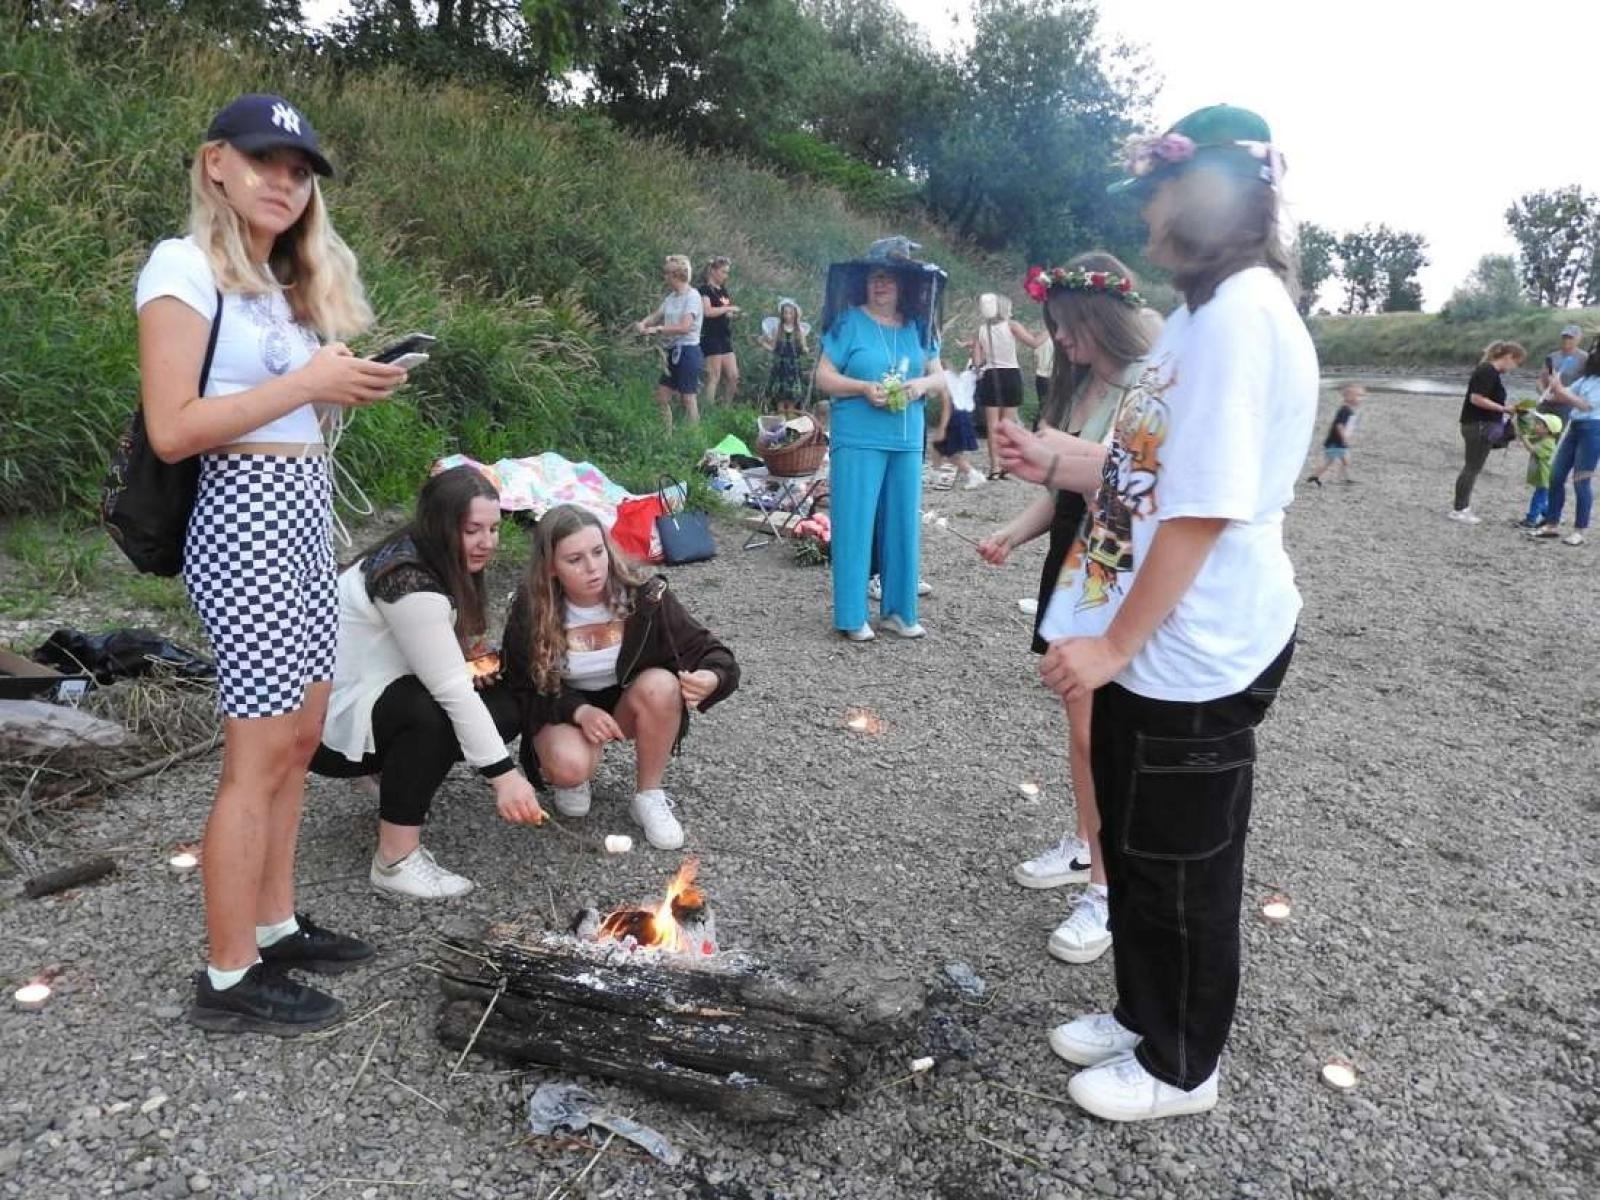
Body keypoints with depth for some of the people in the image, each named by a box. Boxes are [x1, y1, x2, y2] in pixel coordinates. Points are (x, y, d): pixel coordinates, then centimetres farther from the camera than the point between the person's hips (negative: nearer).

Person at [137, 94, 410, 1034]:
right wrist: (306, 382, -17)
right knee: (261, 754, -5)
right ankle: (231, 979, 8)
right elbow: (171, 429, -16)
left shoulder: (275, 281, 19)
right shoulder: (184, 267, -8)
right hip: (246, 518, -9)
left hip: (305, 515, 9)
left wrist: (350, 388, 5)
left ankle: (275, 927, 26)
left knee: (300, 739, 13)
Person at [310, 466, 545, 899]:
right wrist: (503, 775, -31)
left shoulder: (434, 564, 2)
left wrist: (470, 665, -8)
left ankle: (394, 771, 10)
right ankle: (395, 862, -25)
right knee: (433, 713, -36)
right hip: (329, 721, -9)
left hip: (376, 695, 9)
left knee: (508, 706, -5)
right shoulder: (409, 580, -27)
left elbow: (438, 665, 14)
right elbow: (450, 691, -31)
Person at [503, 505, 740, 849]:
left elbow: (709, 650, -17)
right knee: (569, 767, -33)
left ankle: (648, 796, -11)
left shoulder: (643, 596, -22)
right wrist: (580, 711, -28)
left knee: (661, 684, -33)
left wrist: (711, 679, -43)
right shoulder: (530, 613, -20)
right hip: (564, 709, -1)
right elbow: (523, 687, -9)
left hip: (627, 705, 1)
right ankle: (575, 779, 7)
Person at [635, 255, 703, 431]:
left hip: (688, 351, -9)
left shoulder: (692, 296, -13)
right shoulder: (671, 297, 11)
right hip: (673, 351, 9)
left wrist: (657, 329, -22)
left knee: (688, 400, -4)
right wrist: (643, 323, -9)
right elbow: (656, 315, 13)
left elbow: (684, 327, -23)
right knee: (662, 396, 10)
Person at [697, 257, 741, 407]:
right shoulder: (704, 289, -7)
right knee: (714, 377, -7)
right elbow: (708, 311, -21)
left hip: (725, 338, 8)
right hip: (711, 338, -8)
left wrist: (734, 313, 4)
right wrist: (728, 308, -13)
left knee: (734, 377, 5)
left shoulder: (723, 290, 18)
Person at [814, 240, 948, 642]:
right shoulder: (849, 321, -3)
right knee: (855, 525, -2)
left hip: (907, 442, 5)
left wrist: (922, 384, -10)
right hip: (858, 440, -4)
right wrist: (864, 388, -19)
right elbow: (823, 377, -4)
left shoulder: (919, 325, 9)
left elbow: (939, 376, 12)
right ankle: (852, 616, 6)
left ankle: (898, 610, 20)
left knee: (903, 525, 9)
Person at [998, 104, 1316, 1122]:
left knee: (1183, 871, 9)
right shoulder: (1208, 312, 13)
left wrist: (1113, 646, -20)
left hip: (1192, 655, -10)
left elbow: (1205, 507, -25)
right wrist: (1058, 463, 13)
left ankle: (1181, 1068, 31)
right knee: (1134, 848, 22)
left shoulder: (1240, 315, -20)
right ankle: (1142, 1017, 43)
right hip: (1151, 645, 10)